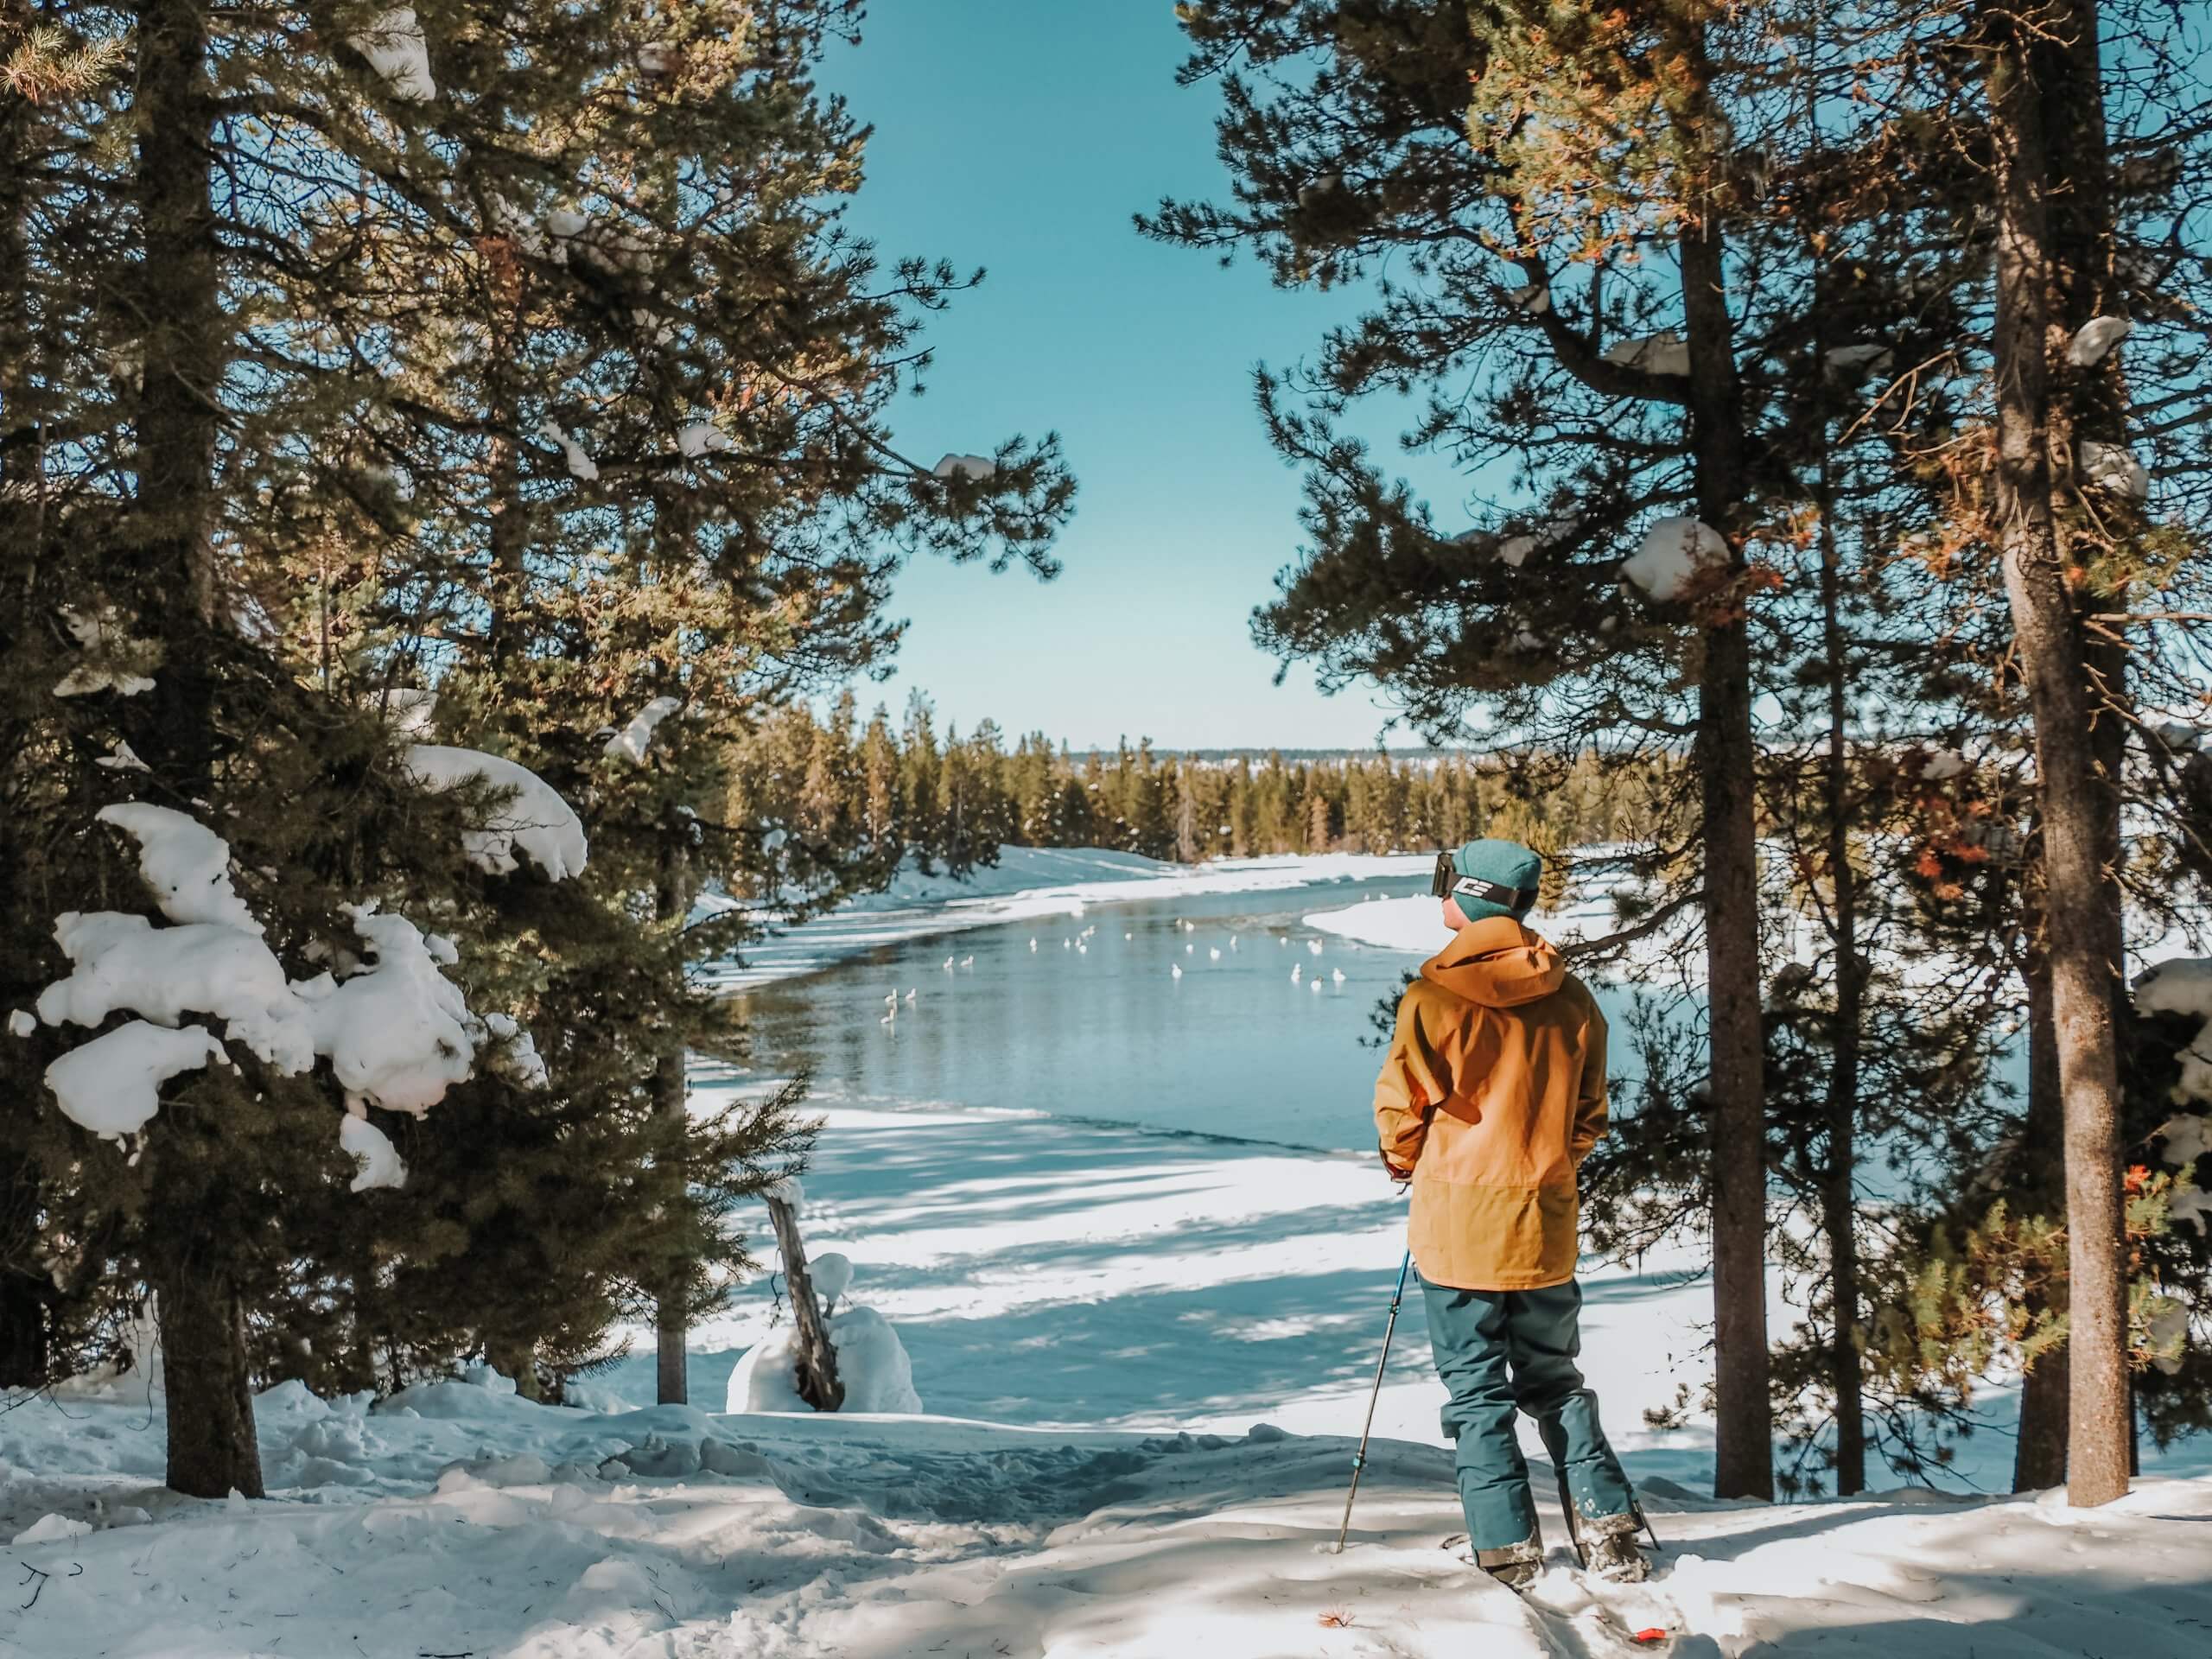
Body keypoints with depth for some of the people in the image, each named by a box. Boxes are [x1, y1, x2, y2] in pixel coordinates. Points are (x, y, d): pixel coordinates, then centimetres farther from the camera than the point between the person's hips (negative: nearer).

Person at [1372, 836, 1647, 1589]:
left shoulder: (1434, 996, -14)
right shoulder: (1570, 997, 0)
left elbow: (1400, 1110, -7)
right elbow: (1589, 1114, 9)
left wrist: (1408, 1165, 13)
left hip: (1459, 1225, -4)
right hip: (1546, 1225, 4)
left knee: (1477, 1393, 6)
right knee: (1556, 1384, 19)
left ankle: (1509, 1551, 7)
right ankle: (1607, 1528, 16)